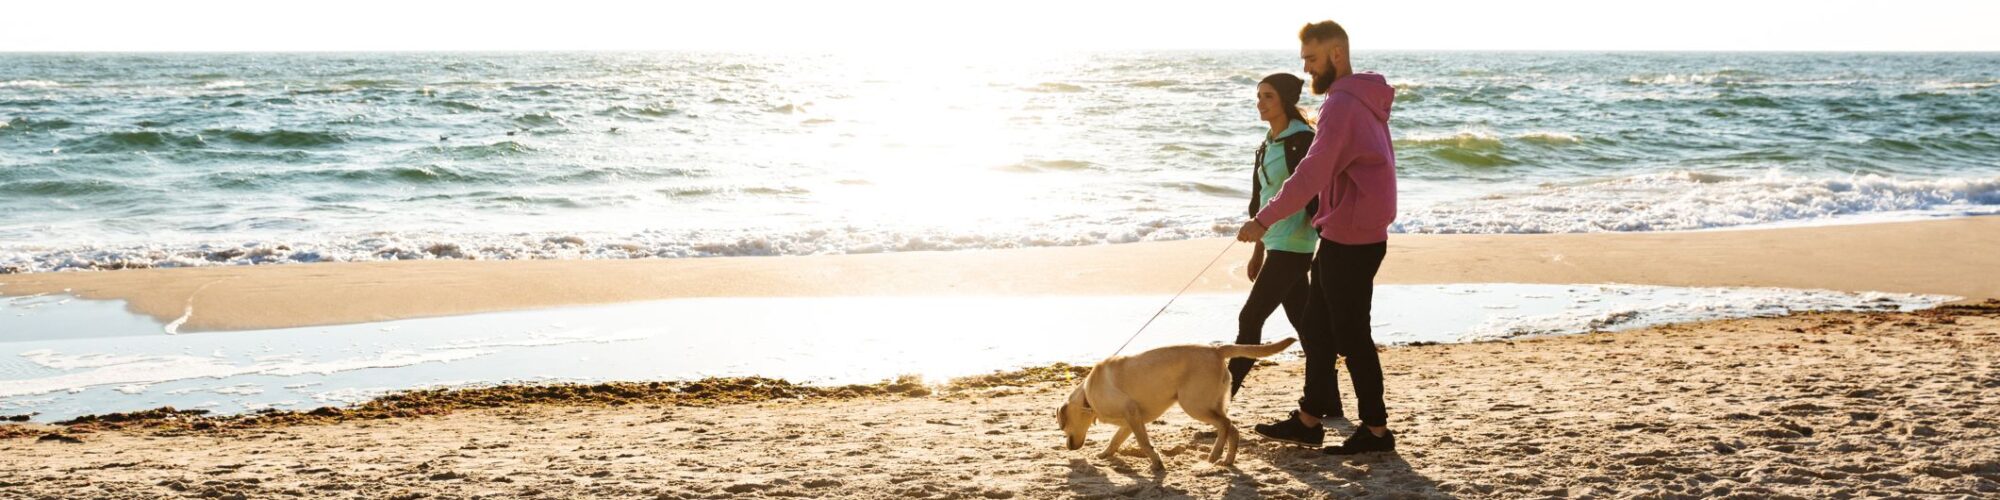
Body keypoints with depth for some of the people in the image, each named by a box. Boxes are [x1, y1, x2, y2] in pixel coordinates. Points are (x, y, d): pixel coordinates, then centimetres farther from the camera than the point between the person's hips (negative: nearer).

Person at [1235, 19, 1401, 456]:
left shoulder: (1341, 104, -18)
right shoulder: (1365, 101, 14)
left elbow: (1311, 173, -27)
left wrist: (1265, 219, -26)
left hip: (1349, 243, -10)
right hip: (1353, 236, 10)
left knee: (1352, 337, -2)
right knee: (1317, 329, 15)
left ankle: (1376, 430, 7)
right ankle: (1309, 420, 22)